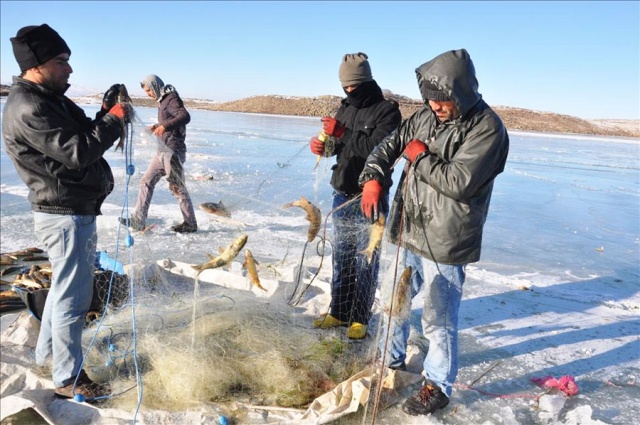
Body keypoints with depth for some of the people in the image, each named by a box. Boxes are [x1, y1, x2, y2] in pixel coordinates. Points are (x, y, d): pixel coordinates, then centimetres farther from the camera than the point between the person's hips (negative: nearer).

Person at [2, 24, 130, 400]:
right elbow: (78, 152, -28)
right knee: (73, 296, -1)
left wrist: (106, 112, 0)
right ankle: (68, 378, 14)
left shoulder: (51, 99, 12)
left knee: (67, 285, 24)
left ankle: (48, 349, 42)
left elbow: (85, 135, 17)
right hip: (65, 216, -11)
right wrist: (114, 119, -17)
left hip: (78, 210, 11)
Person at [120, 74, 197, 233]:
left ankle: (190, 224, 10)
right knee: (147, 181, 8)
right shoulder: (163, 101, 17)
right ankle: (138, 220, 10)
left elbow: (185, 116, -30)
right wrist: (157, 126, 13)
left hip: (173, 151, -10)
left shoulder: (171, 99, -12)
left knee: (177, 188, -2)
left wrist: (164, 126, -41)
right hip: (163, 151, 10)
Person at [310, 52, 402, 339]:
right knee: (341, 257, 14)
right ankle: (339, 312, 27)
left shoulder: (387, 111, -10)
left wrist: (343, 133, -26)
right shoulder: (346, 108, 11)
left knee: (364, 261, 2)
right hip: (342, 196, 7)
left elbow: (379, 150, -23)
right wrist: (322, 145, -7)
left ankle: (360, 318, 16)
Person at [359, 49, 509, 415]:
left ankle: (438, 387, 27)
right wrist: (373, 178, -7)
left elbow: (459, 182, -25)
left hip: (445, 243, -7)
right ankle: (392, 362, 44)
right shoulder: (425, 116, 6)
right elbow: (388, 147, 11)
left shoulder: (487, 128, -16)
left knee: (439, 320, 5)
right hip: (407, 233, 8)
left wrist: (420, 156, -13)